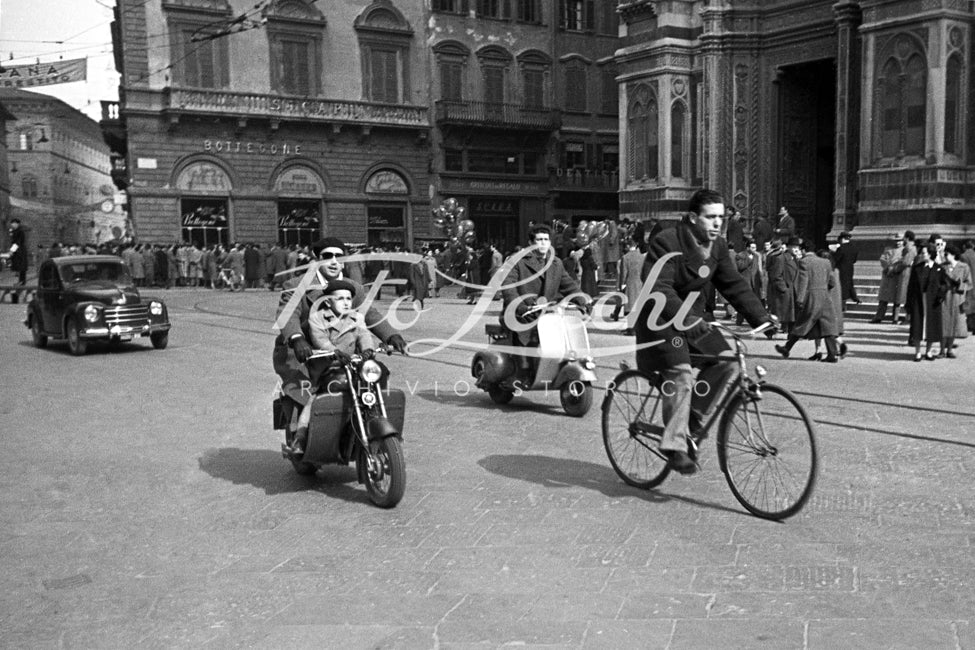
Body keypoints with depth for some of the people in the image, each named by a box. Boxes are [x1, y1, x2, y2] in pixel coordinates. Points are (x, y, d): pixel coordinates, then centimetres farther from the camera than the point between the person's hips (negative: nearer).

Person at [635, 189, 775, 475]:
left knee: (725, 360, -11)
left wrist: (761, 317, -8)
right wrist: (687, 318, -40)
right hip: (661, 321, -7)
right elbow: (658, 289, -29)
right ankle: (674, 445, -14)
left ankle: (693, 416, 7)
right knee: (681, 374, -23)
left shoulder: (717, 246, 3)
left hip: (693, 317, 7)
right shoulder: (666, 242, -21)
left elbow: (734, 284, 3)